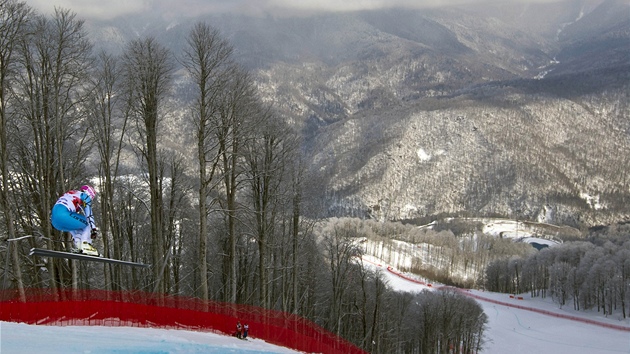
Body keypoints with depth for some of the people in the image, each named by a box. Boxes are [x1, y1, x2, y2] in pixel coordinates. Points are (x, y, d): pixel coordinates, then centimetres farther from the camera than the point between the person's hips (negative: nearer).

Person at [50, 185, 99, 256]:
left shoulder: (71, 195, 38)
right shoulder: (85, 195, 16)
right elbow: (89, 214, 4)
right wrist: (94, 228, 1)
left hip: (54, 221, 8)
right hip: (64, 215, -8)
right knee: (89, 223, 9)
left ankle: (79, 246, 14)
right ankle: (85, 245, -8)